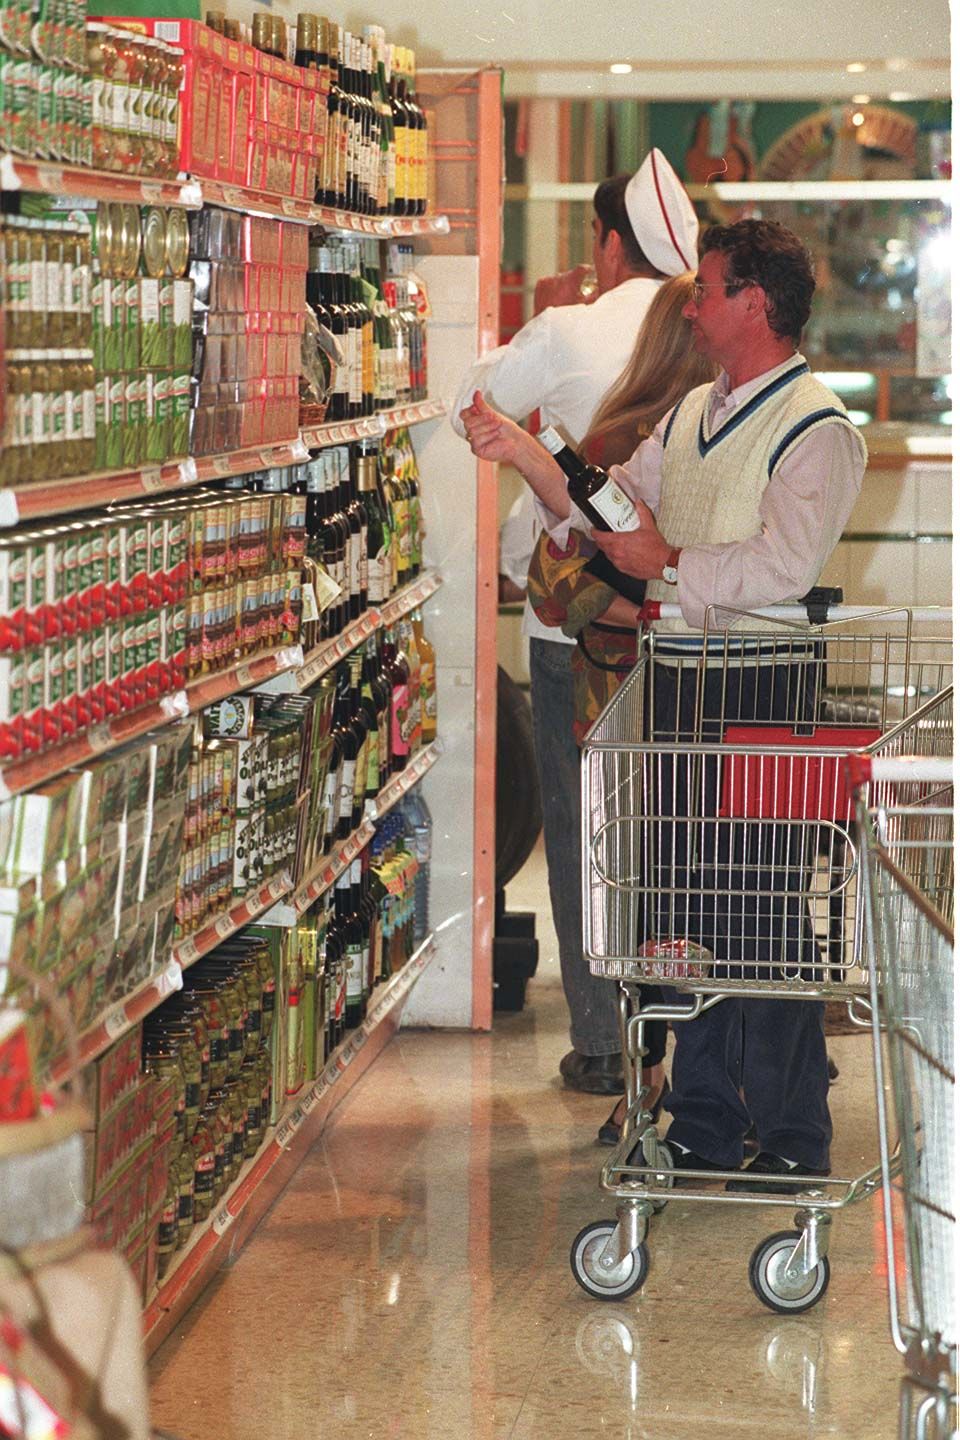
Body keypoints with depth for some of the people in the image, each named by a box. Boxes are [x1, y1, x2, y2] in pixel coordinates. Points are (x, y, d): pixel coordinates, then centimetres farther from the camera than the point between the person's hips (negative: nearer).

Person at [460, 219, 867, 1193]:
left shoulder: (814, 429, -10)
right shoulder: (695, 414, 17)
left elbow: (781, 566, -22)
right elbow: (610, 508, 17)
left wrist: (667, 563, -16)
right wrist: (523, 455, 6)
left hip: (761, 682, -8)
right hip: (679, 671, 8)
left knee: (762, 906, -5)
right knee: (686, 898, 12)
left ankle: (791, 1137, 6)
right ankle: (705, 1120, 23)